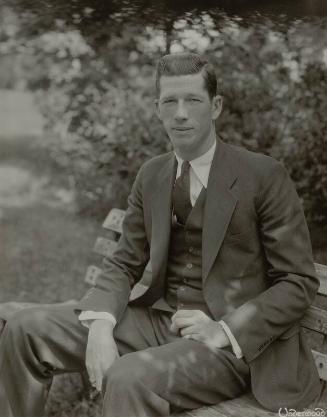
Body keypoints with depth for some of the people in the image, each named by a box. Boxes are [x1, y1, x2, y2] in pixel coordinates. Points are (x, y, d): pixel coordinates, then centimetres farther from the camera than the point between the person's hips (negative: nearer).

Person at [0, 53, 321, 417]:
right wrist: (101, 324, -13)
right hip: (159, 319, 6)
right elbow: (125, 264, 7)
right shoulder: (151, 176, 7)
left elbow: (300, 282, -8)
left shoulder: (265, 176, -9)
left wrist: (225, 330, -20)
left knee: (129, 378, -34)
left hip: (235, 341, -5)